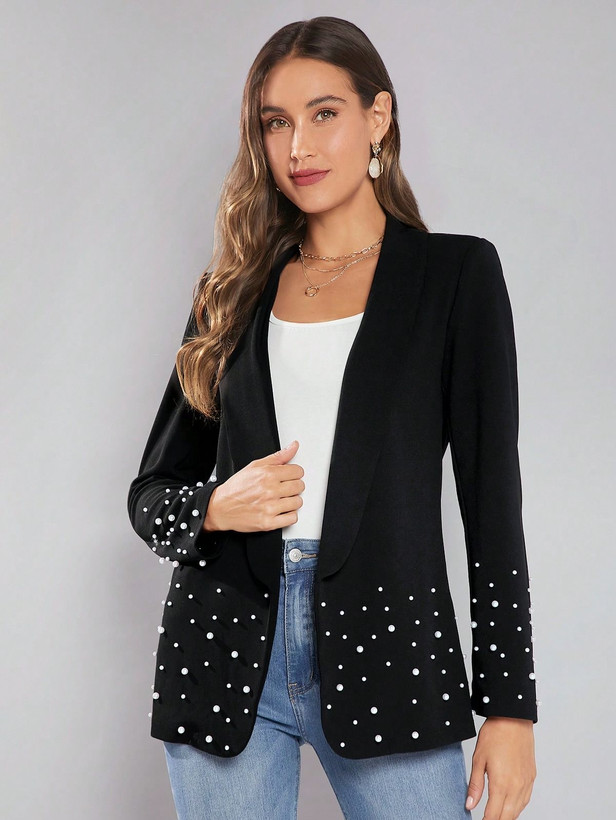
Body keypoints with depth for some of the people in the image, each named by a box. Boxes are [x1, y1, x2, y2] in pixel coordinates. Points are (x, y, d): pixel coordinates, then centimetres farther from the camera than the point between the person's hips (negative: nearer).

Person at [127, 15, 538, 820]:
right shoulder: (237, 290, 10)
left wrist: (509, 704, -4)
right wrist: (216, 508, -9)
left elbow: (491, 494, -1)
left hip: (386, 645, -2)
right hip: (227, 650, 3)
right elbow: (152, 492, 14)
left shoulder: (457, 272, 2)